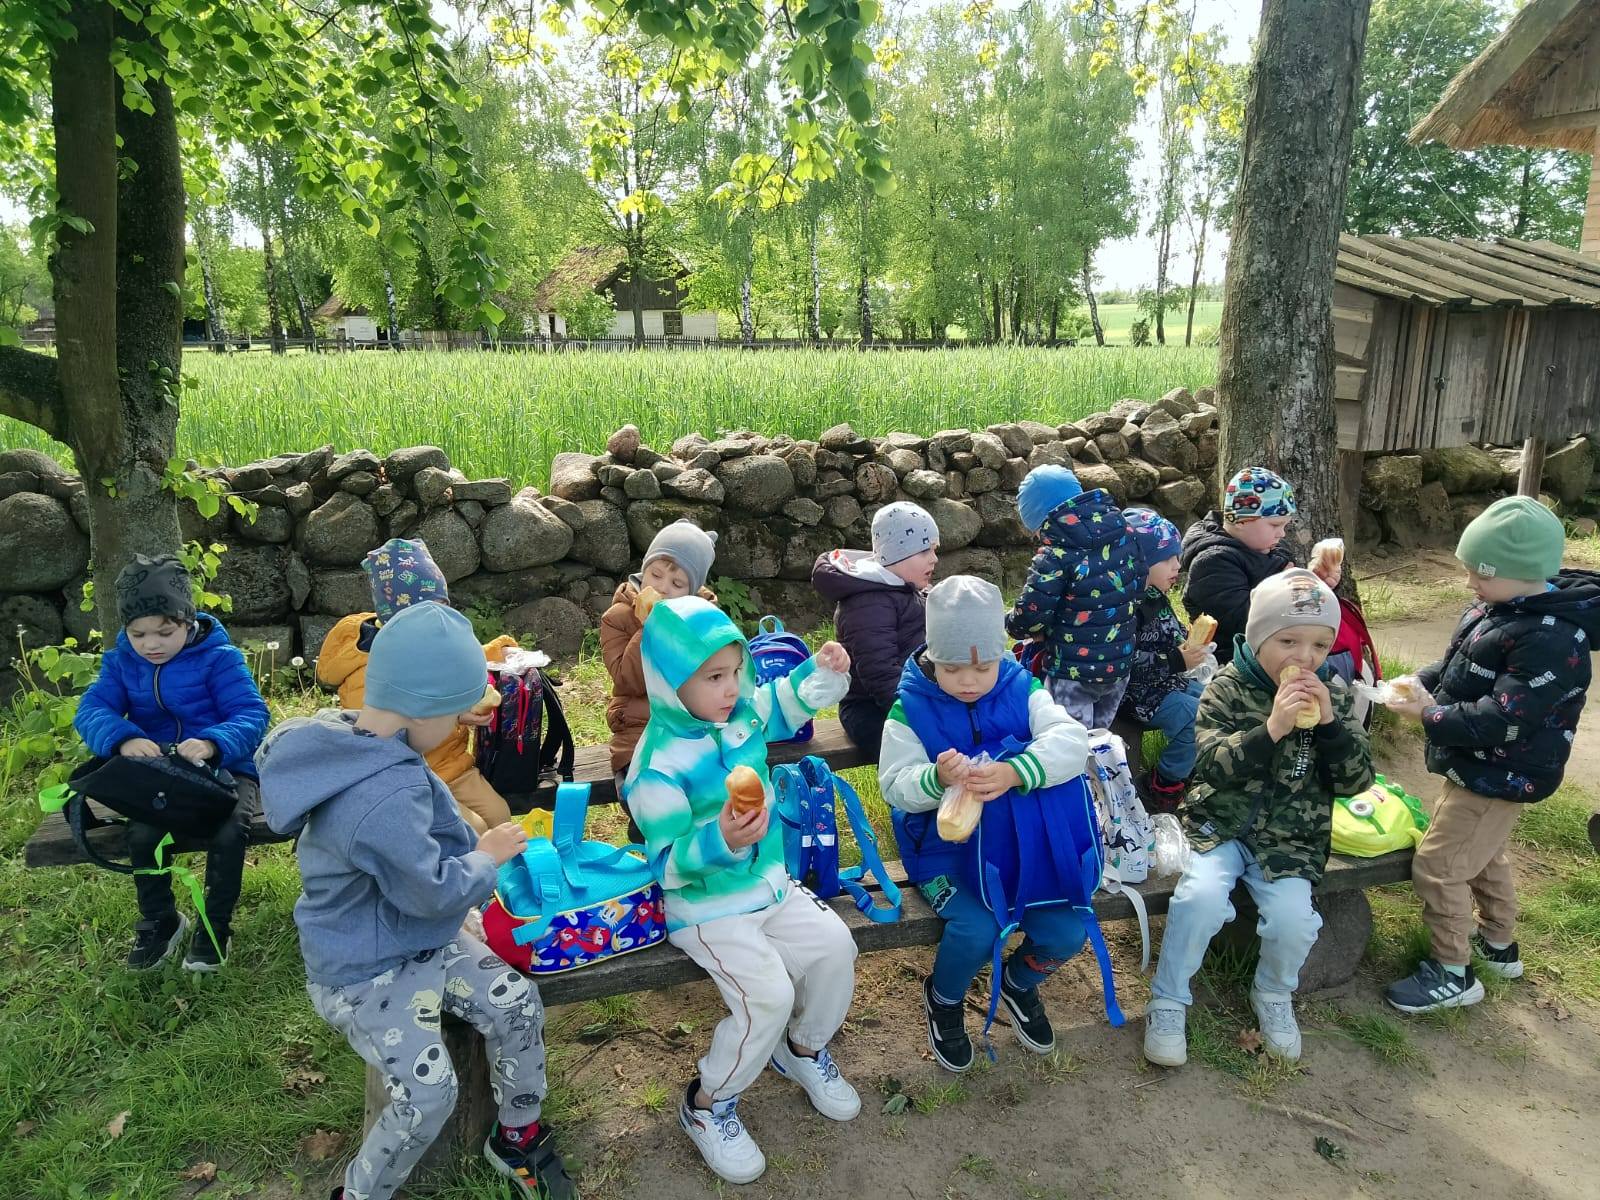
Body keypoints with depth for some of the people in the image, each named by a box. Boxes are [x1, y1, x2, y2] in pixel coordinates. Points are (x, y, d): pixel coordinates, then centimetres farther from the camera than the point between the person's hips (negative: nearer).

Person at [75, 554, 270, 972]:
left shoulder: (219, 657, -11)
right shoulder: (120, 662, 3)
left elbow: (251, 715, -19)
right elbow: (91, 711, -11)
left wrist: (213, 743, -41)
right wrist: (123, 738, -34)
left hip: (225, 768, -3)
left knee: (229, 832, -30)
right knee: (141, 834, -25)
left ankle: (217, 924, -2)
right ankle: (160, 921, 5)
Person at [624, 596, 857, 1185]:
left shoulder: (744, 715, -4)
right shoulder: (659, 764, -25)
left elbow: (788, 701, 18)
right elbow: (669, 863, -23)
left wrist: (823, 670, -3)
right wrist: (721, 841, -42)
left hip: (769, 885, 7)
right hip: (707, 908, -7)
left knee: (834, 945, -4)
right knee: (769, 994, -20)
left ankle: (803, 1049, 26)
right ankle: (706, 1105, 7)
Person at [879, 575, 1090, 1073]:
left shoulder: (1021, 690, -5)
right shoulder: (911, 707, -9)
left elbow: (1071, 740, -20)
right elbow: (894, 783, -14)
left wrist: (1013, 774, -39)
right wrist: (938, 779, -37)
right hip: (946, 844, -2)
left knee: (1067, 933, -11)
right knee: (976, 929, -26)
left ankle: (1019, 982, 27)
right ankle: (943, 1000, 12)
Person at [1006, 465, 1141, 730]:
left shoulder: (1057, 555, -21)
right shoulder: (1123, 533, -1)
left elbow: (1029, 616, -20)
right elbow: (1138, 584, 10)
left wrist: (1012, 624, 2)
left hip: (1072, 675, -7)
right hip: (1119, 667, 7)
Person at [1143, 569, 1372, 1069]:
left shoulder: (1333, 694, 2)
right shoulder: (1228, 689, -8)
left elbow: (1355, 781, -2)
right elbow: (1210, 765, -18)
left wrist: (1328, 724, -18)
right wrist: (1271, 729, -31)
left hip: (1290, 838, 2)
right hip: (1220, 824, -2)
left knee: (1294, 920, -21)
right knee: (1202, 896, -27)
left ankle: (1273, 994, 14)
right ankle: (1168, 1001, -4)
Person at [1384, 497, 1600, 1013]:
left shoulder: (1551, 640, -29)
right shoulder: (1502, 605, 0)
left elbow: (1501, 721, -30)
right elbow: (1457, 663, 11)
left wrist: (1429, 715, -23)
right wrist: (1422, 684, -6)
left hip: (1498, 777, -10)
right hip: (1476, 767, 10)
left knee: (1436, 867, -1)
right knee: (1482, 856, 27)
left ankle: (1454, 974, 16)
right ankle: (1499, 946, 48)